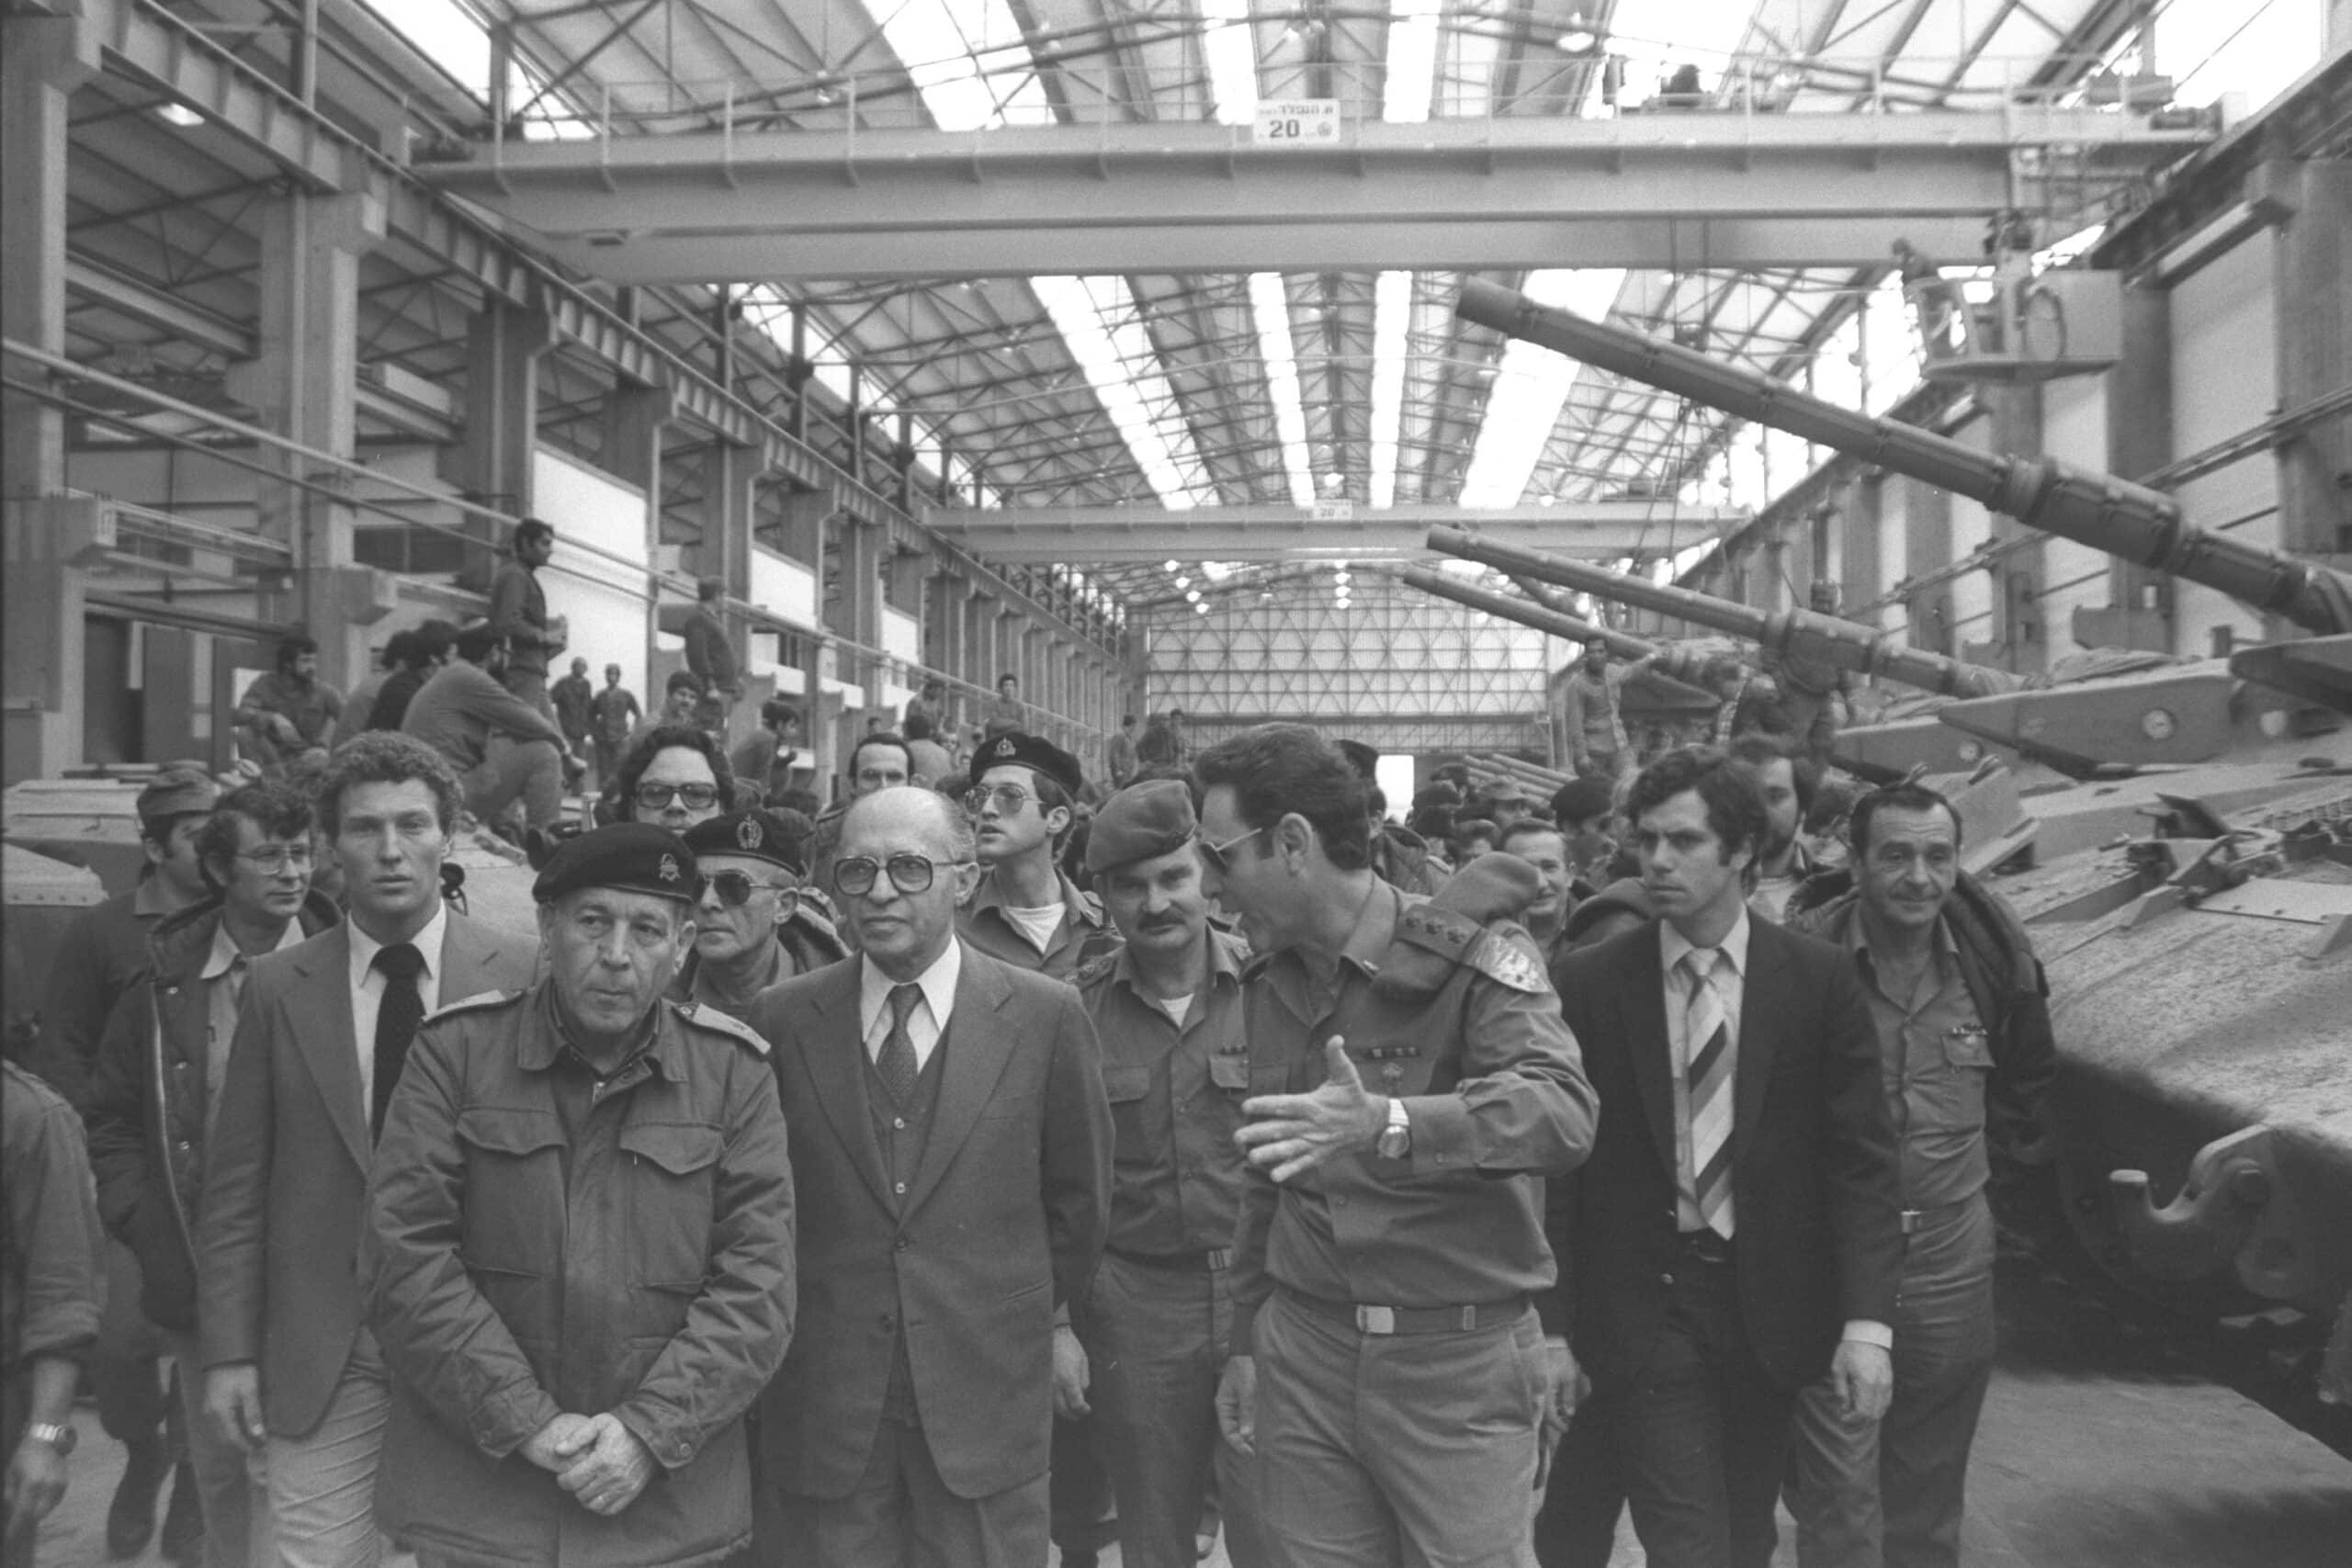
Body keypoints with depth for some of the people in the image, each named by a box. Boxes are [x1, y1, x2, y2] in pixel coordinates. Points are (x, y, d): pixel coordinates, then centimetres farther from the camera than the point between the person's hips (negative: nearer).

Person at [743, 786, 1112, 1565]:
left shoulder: (1047, 1018, -4)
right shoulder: (781, 1019, 0)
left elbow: (1079, 1203, 6)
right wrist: (802, 1317, 8)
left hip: (987, 1400, -1)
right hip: (818, 1407, 1)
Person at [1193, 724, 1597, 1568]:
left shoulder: (1476, 959, -11)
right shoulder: (1271, 984, 10)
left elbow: (1563, 1111, -28)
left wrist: (1387, 1124, -41)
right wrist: (1245, 1342, 19)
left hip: (1460, 1364, -5)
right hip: (1304, 1357, 5)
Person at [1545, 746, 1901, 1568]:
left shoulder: (1817, 979, -1)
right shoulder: (1588, 984, -4)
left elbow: (1860, 1158, -2)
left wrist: (1866, 1319, -9)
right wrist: (1554, 1328, -7)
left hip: (1769, 1304, 2)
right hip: (1642, 1309, -2)